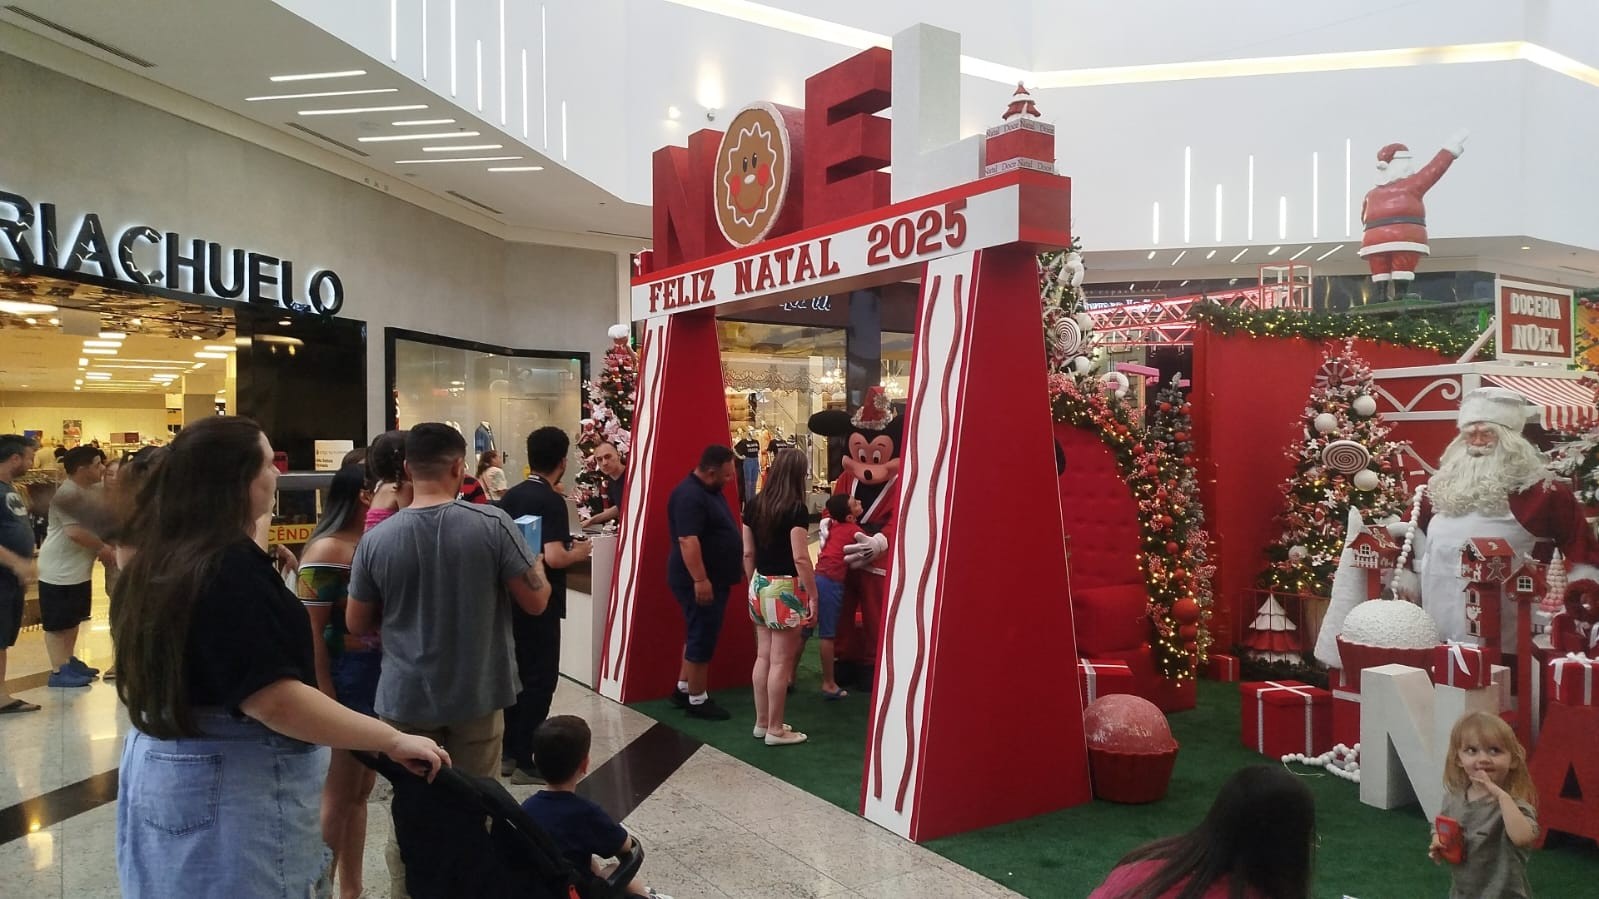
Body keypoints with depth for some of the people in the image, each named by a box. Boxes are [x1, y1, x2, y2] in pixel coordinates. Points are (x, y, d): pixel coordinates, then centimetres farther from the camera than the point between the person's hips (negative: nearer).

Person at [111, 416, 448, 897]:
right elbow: (275, 699, -31)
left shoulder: (156, 559, 5)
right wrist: (393, 740, -29)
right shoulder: (232, 568, -24)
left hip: (161, 769, 10)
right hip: (233, 789, -10)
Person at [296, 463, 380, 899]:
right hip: (347, 679, -7)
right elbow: (310, 628, -16)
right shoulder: (327, 550, -14)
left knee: (361, 788, 17)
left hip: (379, 675, 7)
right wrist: (326, 699, -17)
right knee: (340, 791, 5)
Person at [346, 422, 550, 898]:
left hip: (406, 699, 1)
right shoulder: (492, 523, -16)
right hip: (477, 695, -1)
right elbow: (536, 601, -10)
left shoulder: (376, 539, -10)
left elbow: (357, 624, 2)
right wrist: (536, 563, 9)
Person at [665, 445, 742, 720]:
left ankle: (683, 689, 28)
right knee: (702, 637, -3)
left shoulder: (710, 490, 11)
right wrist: (700, 579, -31)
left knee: (700, 635, 17)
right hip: (699, 581, -10)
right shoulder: (689, 496, -22)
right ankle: (696, 700, 7)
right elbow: (687, 540, -29)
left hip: (715, 578, 10)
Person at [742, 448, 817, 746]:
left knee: (763, 656, 15)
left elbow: (748, 552, 10)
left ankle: (762, 723, 24)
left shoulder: (754, 505, 5)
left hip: (760, 586, 7)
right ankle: (775, 730, 10)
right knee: (781, 661, 2)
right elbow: (800, 558, -19)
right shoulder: (796, 509, -15)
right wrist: (813, 596, -12)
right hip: (785, 588, -7)